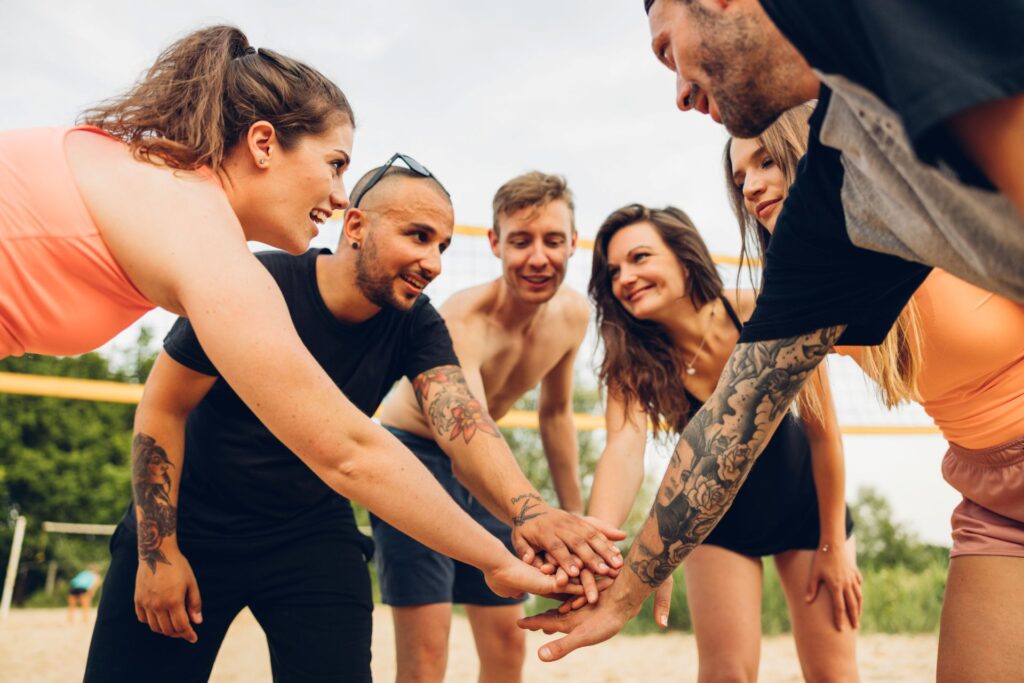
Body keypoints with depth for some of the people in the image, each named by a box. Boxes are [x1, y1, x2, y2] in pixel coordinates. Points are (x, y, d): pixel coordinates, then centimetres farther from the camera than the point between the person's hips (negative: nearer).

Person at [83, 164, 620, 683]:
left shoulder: (415, 326, -11)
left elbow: (462, 423, -27)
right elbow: (163, 408, -13)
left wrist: (527, 510, -47)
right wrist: (157, 550, -14)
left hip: (313, 535, 3)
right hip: (190, 523, -2)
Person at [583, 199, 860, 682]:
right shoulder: (633, 362, -22)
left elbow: (823, 429, -18)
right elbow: (624, 451, -39)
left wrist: (833, 544, -11)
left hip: (804, 502, 0)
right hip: (718, 519, 1)